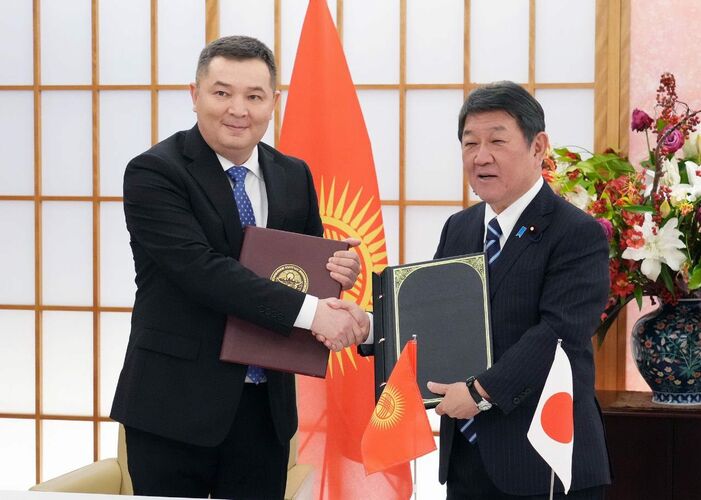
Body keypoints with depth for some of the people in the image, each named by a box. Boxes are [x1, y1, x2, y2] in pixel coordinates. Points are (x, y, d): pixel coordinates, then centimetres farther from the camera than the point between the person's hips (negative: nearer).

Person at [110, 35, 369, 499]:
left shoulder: (294, 176, 9)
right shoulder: (154, 173, -10)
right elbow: (201, 270, -22)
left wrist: (337, 274, -6)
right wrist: (309, 310, -27)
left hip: (266, 405, 5)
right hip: (175, 407, -5)